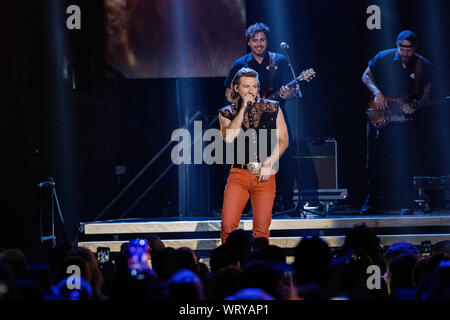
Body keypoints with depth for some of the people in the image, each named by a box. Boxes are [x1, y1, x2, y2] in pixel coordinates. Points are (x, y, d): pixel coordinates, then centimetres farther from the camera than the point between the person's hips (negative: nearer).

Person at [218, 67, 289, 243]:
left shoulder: (273, 108, 9)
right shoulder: (227, 113, 8)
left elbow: (283, 140, 8)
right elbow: (228, 137, -11)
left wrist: (269, 163, -6)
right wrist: (243, 108, -8)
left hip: (265, 174, 0)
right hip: (239, 173, 0)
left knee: (261, 230, -3)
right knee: (227, 226, -10)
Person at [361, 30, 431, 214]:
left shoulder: (423, 65, -5)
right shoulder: (383, 58, -7)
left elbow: (426, 93, 2)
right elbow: (366, 76, 4)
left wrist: (414, 106, -17)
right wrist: (377, 93, -12)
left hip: (405, 116, -1)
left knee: (405, 159, -8)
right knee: (374, 157, 4)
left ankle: (406, 203, 0)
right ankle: (372, 200, 16)